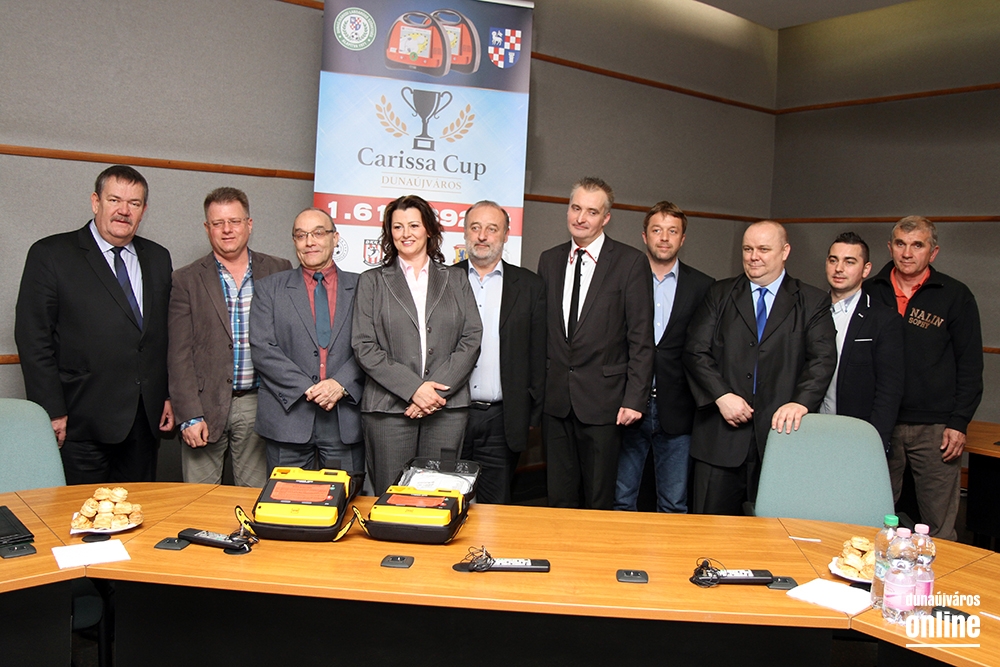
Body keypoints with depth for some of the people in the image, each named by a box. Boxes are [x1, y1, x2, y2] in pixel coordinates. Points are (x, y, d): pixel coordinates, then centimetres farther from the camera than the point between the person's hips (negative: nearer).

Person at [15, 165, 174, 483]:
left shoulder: (158, 258, 12)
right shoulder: (50, 255, -3)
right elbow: (32, 339, -6)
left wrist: (169, 396, 9)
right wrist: (52, 413, -10)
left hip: (145, 419, 4)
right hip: (82, 422, -4)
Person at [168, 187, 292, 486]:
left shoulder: (279, 271, 6)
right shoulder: (186, 280, 3)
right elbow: (179, 355, -1)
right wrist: (190, 416, -8)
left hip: (257, 405, 1)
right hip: (206, 405, 0)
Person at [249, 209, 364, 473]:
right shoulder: (268, 288, 9)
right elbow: (262, 349, -1)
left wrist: (341, 383, -14)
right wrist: (307, 389, -12)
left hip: (345, 421, 0)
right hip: (288, 416, 0)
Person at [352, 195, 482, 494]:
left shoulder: (456, 279, 14)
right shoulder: (372, 281, 10)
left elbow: (472, 340, 5)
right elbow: (364, 347, 0)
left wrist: (438, 390, -9)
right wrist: (413, 388, -11)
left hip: (447, 407, 1)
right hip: (388, 408, -1)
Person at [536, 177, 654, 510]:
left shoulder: (631, 262, -4)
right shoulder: (549, 260, 10)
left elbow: (641, 338, -6)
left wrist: (635, 398, -12)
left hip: (603, 399, -4)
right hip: (555, 398, 4)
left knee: (598, 501, 6)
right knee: (559, 498, 11)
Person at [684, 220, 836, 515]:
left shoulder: (813, 302, 9)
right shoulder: (719, 294, 11)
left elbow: (823, 358, -2)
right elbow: (695, 352, 3)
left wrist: (801, 402, -19)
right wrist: (721, 395, -12)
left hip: (780, 430, 0)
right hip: (720, 435, 1)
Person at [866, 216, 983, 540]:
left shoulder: (955, 296, 2)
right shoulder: (871, 292, 7)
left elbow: (970, 365, 3)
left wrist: (959, 422, -4)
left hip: (935, 428, -2)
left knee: (939, 527, 3)